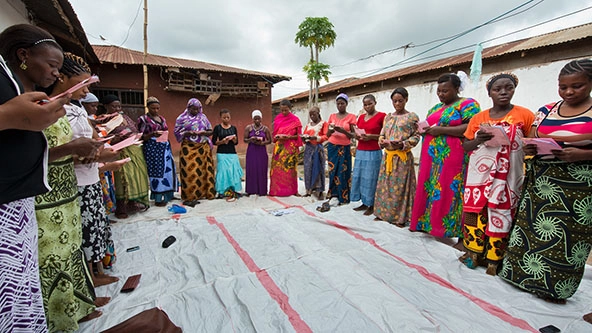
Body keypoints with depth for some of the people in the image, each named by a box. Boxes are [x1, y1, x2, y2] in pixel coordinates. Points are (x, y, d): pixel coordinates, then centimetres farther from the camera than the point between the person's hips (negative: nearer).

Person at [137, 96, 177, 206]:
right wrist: (152, 134, -21)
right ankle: (158, 198, 3)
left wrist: (165, 134, 6)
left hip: (165, 147, 6)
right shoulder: (143, 119, -2)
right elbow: (141, 137, -6)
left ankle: (167, 194, 15)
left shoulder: (162, 119, 15)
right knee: (156, 171, -5)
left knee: (168, 170, 4)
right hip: (152, 148, -6)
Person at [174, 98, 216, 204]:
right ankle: (189, 196, 1)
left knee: (202, 170, 3)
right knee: (189, 171, -6)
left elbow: (210, 131, 12)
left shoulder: (203, 117, 12)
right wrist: (187, 133, -15)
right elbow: (177, 132, 2)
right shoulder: (182, 118, 4)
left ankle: (201, 193, 15)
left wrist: (203, 132, -9)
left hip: (203, 148, 3)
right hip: (188, 149, -3)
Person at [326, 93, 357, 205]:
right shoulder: (332, 116, 9)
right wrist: (330, 130, -14)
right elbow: (327, 134, 9)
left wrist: (343, 131, -21)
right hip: (332, 147, 3)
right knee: (333, 170, 1)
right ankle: (334, 195, 11)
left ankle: (342, 196, 8)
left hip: (345, 148, -2)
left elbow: (353, 135, -4)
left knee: (343, 171, -3)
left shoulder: (351, 117, 0)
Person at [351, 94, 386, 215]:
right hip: (360, 152, 6)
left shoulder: (382, 116, -3)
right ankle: (364, 203, 20)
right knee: (359, 177, 7)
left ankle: (371, 206, 11)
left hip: (373, 153, -6)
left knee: (371, 179, -2)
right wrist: (357, 136, -1)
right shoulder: (361, 117, 14)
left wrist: (371, 136, -17)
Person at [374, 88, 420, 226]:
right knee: (385, 185, 9)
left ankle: (400, 217, 10)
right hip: (388, 155, 5)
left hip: (403, 157, -5)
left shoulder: (412, 117, 0)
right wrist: (382, 142, -7)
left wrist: (402, 144, -19)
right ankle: (383, 213, 20)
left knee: (400, 186, -1)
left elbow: (416, 137, -3)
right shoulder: (388, 117, 13)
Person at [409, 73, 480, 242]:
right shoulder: (435, 108, 21)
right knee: (430, 190, 9)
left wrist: (441, 130, -17)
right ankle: (428, 223, 21)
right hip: (432, 157, 8)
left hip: (453, 158, -7)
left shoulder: (468, 104, -3)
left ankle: (463, 235, 4)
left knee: (452, 193, -6)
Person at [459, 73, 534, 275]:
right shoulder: (478, 118, 7)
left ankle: (493, 258, 14)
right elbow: (465, 146, 10)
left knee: (500, 216, 2)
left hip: (506, 178, -2)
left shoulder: (524, 115, 1)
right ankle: (474, 252, 16)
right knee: (475, 213, 4)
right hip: (479, 176, 2)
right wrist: (479, 140, -10)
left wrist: (507, 140, -14)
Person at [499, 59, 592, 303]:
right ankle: (523, 274, 23)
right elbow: (530, 142, 11)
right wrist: (528, 149, -10)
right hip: (540, 182, 3)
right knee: (531, 228, 8)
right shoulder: (546, 111, 9)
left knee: (568, 235, 3)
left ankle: (555, 288, 20)